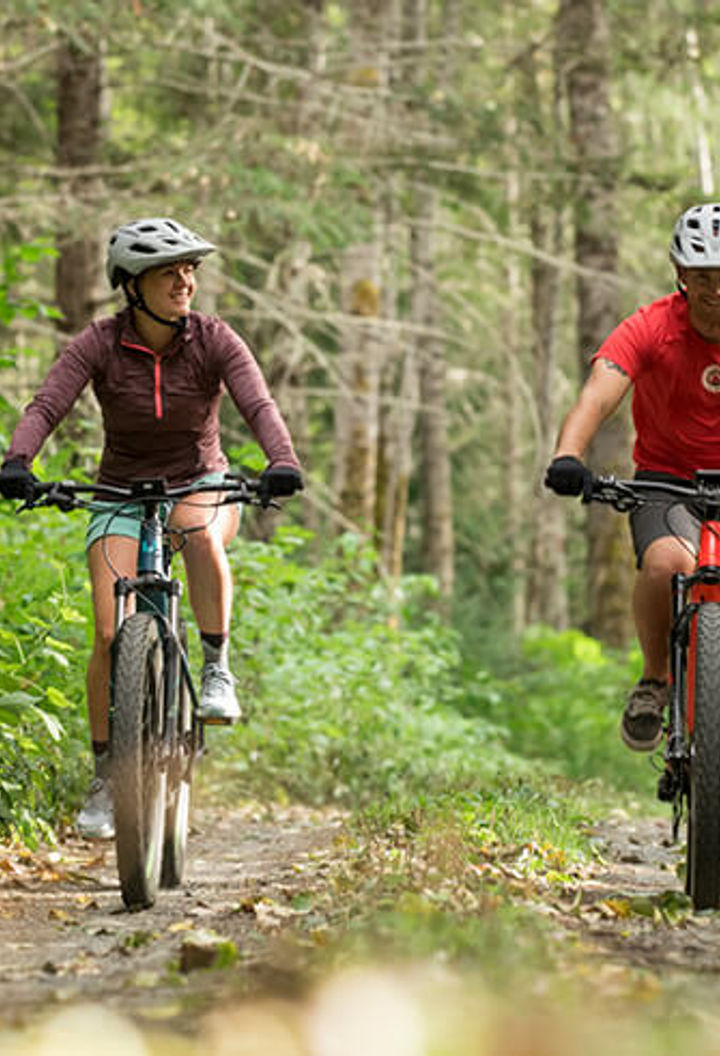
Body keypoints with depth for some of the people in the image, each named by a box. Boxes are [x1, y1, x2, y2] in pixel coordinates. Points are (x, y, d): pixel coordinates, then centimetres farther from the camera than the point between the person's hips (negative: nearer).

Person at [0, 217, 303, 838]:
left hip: (201, 486, 0)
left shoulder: (213, 340, -12)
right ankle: (105, 781, 1)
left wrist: (282, 461, -46)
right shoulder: (100, 345, -13)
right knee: (113, 636, -14)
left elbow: (259, 405, -25)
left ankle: (217, 672, -22)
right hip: (122, 497, 0)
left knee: (200, 531, -38)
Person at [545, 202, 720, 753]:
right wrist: (568, 456, -49)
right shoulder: (651, 329, -15)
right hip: (667, 481, -2)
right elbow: (598, 396, -29)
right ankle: (655, 680, -8)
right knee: (667, 564, -33)